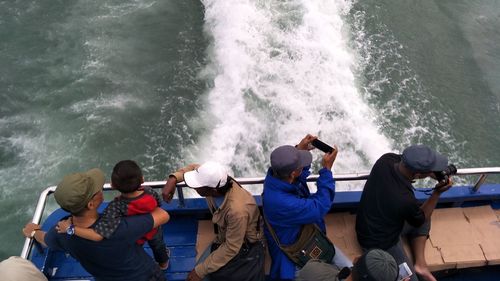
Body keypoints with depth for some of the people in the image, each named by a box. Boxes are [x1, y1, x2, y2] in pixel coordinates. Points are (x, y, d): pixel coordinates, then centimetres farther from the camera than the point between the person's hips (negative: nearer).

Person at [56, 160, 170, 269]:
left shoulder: (116, 207, -47)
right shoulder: (149, 192, -36)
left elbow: (98, 235, -53)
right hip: (154, 231, 2)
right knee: (158, 245, 37)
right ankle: (163, 262, 68)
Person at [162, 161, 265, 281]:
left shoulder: (237, 210, -40)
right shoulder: (214, 181, -21)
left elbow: (231, 248, -28)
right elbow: (193, 167, 1)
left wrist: (201, 270, -22)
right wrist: (173, 178, -17)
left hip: (245, 246, -6)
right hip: (225, 237, 6)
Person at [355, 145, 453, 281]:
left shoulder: (387, 159, -22)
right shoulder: (406, 200, -36)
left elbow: (410, 161, 5)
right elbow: (420, 220, -10)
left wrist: (435, 174, -6)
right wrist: (437, 193, -9)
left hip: (367, 225, 8)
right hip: (379, 243, -7)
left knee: (422, 216, 21)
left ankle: (420, 263, 17)